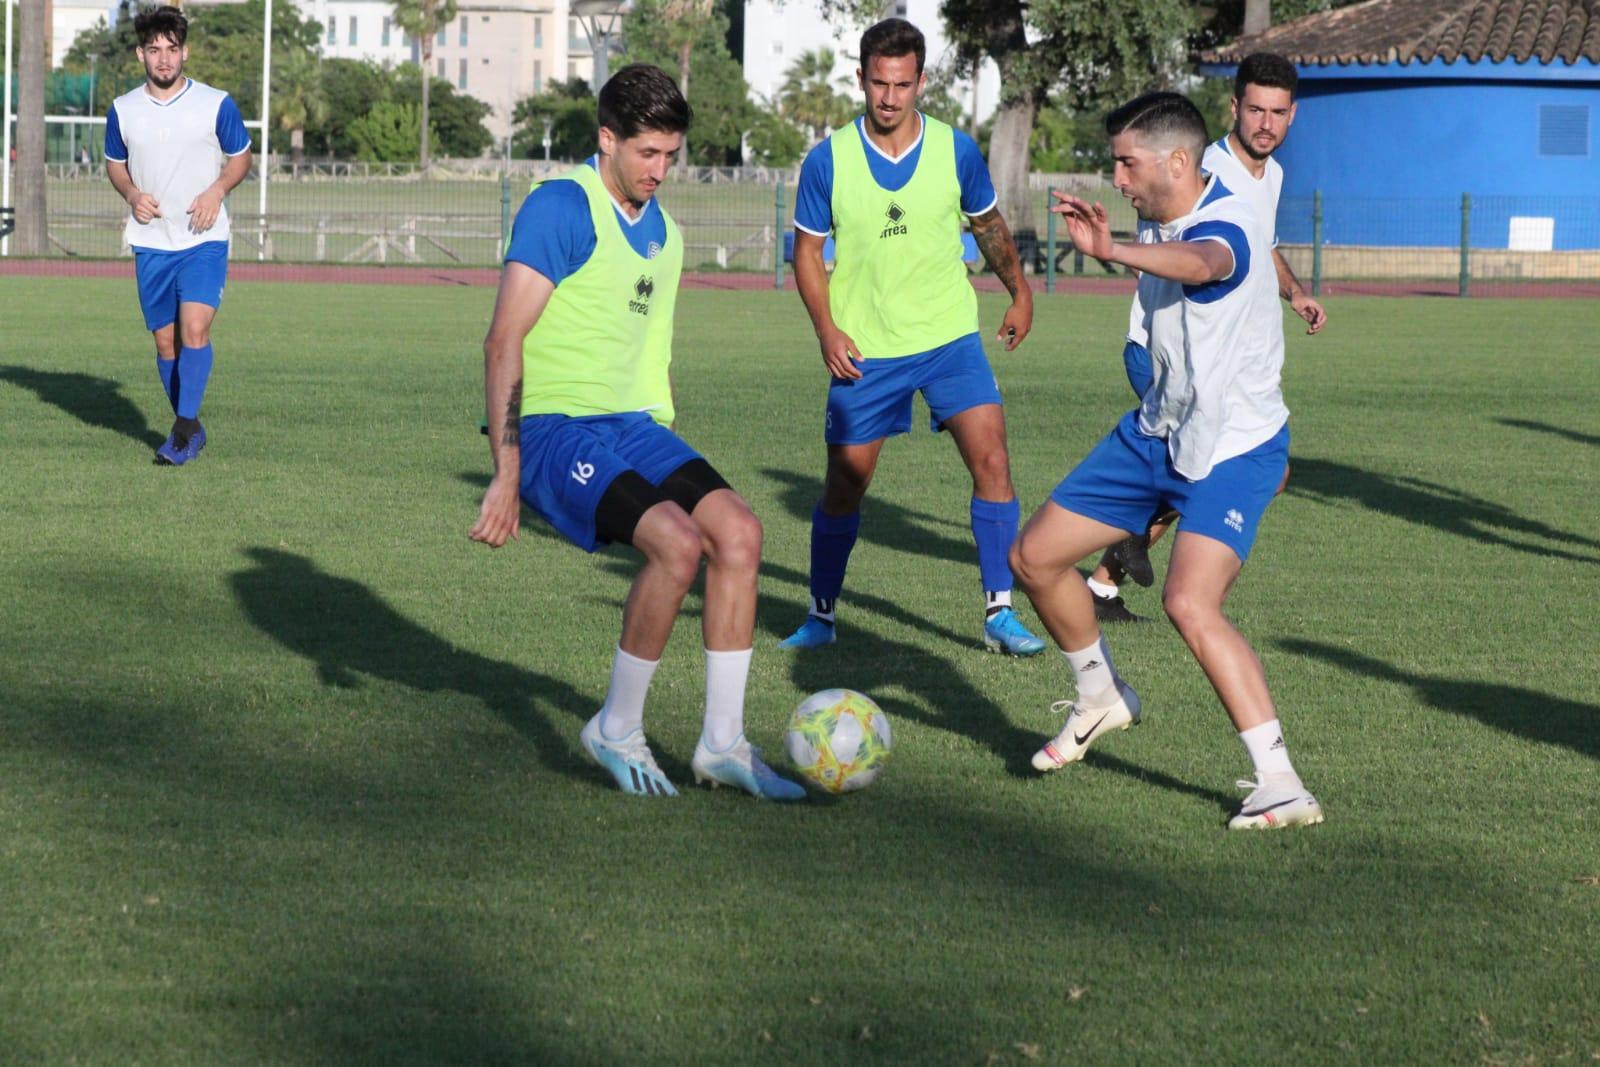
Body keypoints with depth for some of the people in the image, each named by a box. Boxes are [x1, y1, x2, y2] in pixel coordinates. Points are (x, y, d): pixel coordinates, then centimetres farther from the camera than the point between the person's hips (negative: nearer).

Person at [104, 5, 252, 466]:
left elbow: (240, 157, 8)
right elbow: (115, 163, 17)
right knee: (166, 341, 7)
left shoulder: (217, 104, -4)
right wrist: (132, 194, -4)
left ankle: (184, 428, -18)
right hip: (150, 242, 3)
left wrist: (216, 190, -11)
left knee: (194, 328, -20)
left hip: (204, 240, -3)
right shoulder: (123, 110, 3)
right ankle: (190, 430, 20)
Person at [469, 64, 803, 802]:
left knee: (737, 528, -11)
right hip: (553, 429, -8)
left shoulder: (663, 233, 15)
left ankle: (722, 742, -3)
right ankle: (617, 731, -7)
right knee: (677, 541, -26)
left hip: (629, 425, 8)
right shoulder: (562, 207, -12)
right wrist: (506, 477, -20)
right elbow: (504, 342, -17)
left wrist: (665, 455, 21)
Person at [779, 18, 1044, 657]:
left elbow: (988, 226, 14)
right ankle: (822, 616, 22)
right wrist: (826, 328, -10)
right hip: (863, 350, -1)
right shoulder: (828, 161, -8)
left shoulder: (956, 151, -4)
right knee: (844, 484, 4)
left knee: (990, 459, -12)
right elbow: (807, 250, 2)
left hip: (949, 338, 1)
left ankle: (1000, 614, -4)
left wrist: (1020, 292, 18)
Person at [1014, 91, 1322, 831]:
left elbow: (1199, 264, -52)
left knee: (1190, 603, -28)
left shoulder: (1225, 227, -26)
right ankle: (1100, 698, 36)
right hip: (1155, 433, 9)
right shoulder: (1165, 222, 2)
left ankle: (1281, 786, -22)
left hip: (1232, 450, -9)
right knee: (1035, 556, 11)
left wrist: (1112, 252, -70)